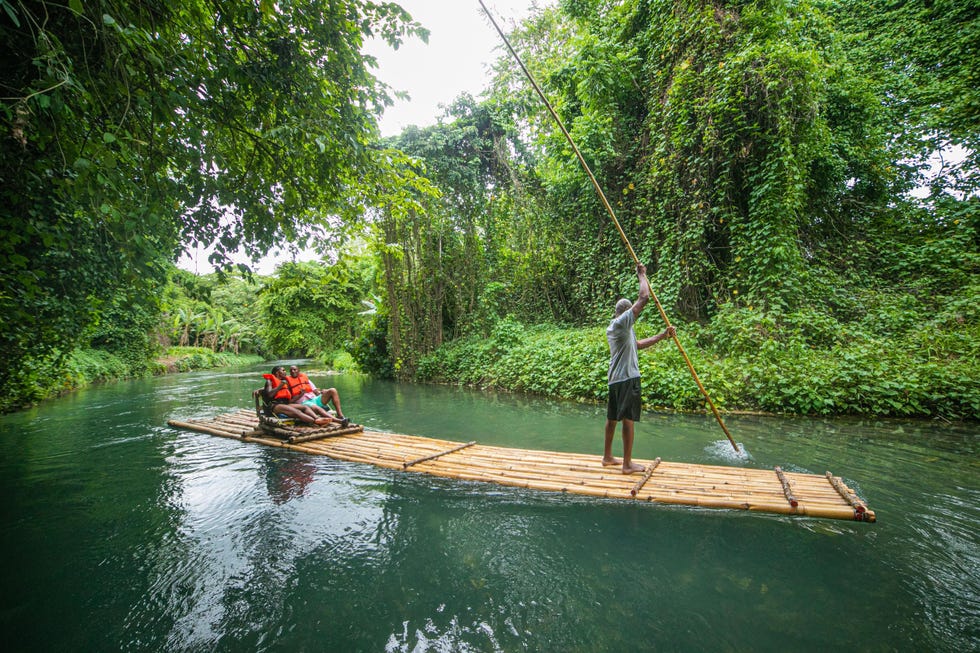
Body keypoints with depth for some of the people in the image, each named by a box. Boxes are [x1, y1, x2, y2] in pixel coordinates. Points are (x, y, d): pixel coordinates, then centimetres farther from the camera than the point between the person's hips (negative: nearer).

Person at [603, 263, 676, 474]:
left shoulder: (611, 328, 18)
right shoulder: (623, 323, -11)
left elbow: (638, 344, 25)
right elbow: (644, 298, -16)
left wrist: (662, 336, 25)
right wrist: (642, 274, -2)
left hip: (614, 379, 9)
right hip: (628, 378, -9)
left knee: (612, 417, 14)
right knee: (628, 419, -4)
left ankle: (607, 456, 24)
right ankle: (628, 464, 2)